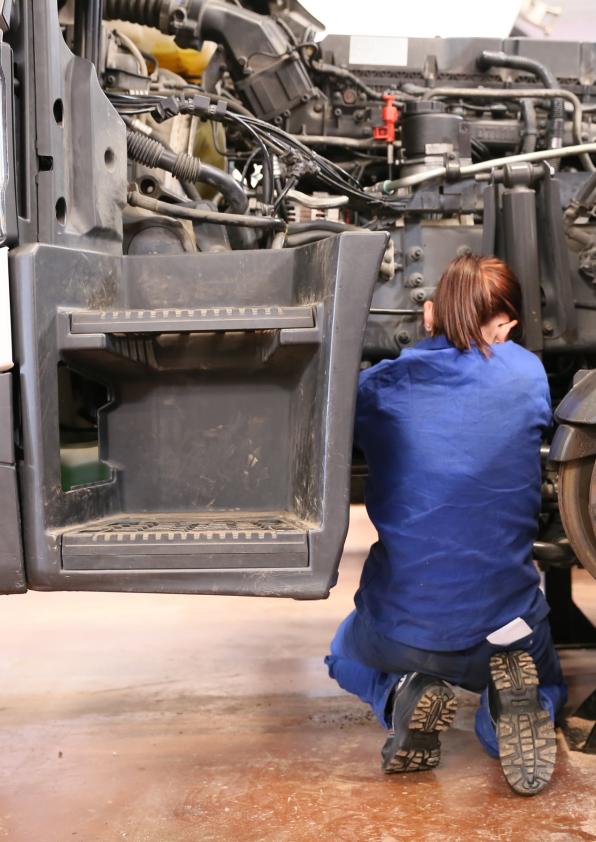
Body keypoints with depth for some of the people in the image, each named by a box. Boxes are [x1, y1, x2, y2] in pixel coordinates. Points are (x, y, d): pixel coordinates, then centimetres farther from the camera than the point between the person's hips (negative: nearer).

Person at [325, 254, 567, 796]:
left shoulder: (378, 384, -6)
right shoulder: (528, 374, -5)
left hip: (400, 626, 0)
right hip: (506, 623, 0)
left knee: (349, 656, 35)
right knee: (545, 685, 35)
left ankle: (404, 694, 0)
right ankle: (511, 701, -3)